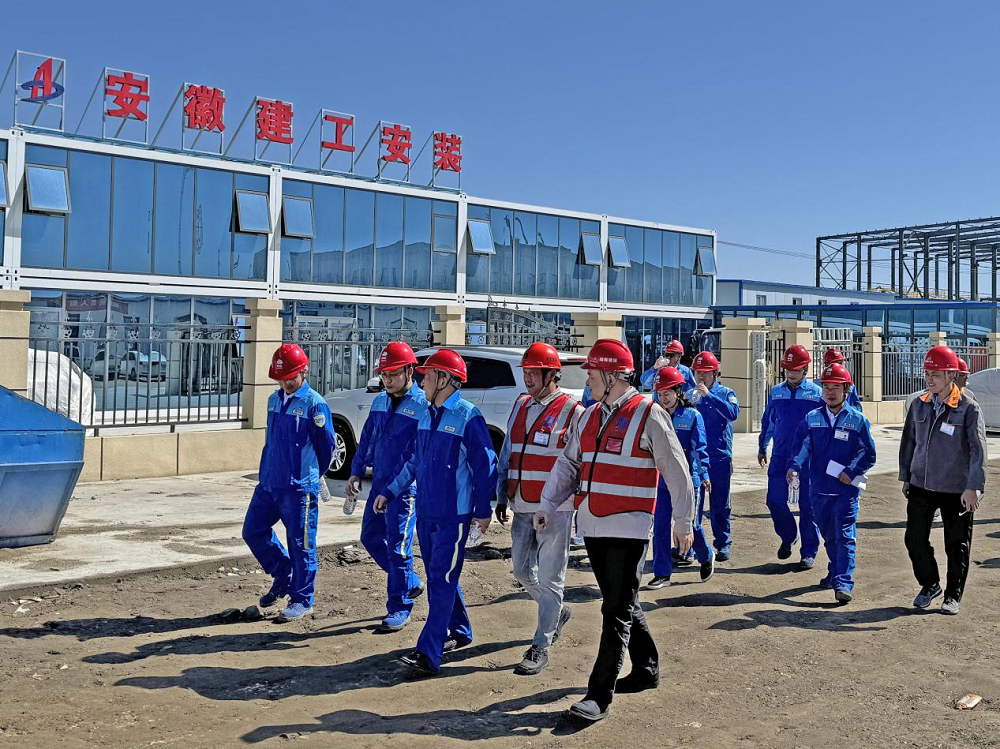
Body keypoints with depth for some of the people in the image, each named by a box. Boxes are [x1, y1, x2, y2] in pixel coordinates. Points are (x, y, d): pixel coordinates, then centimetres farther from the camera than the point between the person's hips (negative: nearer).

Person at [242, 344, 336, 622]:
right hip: (268, 484, 8)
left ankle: (301, 600, 14)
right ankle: (283, 577, 29)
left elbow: (327, 445, -4)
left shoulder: (314, 404, -11)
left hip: (299, 489, -8)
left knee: (300, 544, 1)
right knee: (254, 531, 12)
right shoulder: (274, 399, 12)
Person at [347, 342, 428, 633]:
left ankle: (399, 609, 10)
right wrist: (356, 472, 15)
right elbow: (367, 438, 19)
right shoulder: (380, 401, 10)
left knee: (398, 546, -4)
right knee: (371, 538, 14)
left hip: (406, 487, -8)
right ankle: (410, 583, 31)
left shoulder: (423, 405, -13)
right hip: (379, 483, 8)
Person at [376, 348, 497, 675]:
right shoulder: (427, 416, 10)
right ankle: (459, 632, 34)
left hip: (454, 514, -8)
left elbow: (485, 466, -11)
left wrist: (483, 509, -9)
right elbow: (412, 460, 19)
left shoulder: (468, 418, -14)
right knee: (438, 576, 16)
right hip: (425, 511, 8)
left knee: (442, 580, -7)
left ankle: (428, 653, -8)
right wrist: (390, 492, 14)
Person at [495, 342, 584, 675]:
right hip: (522, 509, 7)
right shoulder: (520, 407, 11)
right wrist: (502, 497, 12)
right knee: (522, 570, 15)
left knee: (549, 577, -2)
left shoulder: (572, 412, -8)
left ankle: (540, 647, 7)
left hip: (555, 510, -7)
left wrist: (583, 506, -10)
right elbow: (507, 455, 17)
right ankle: (557, 612, 39)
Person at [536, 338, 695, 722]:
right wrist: (547, 505, 2)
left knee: (617, 611, -5)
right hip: (592, 526, 7)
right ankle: (646, 670, 34)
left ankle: (599, 696, -3)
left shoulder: (649, 414, -9)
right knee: (620, 603, 17)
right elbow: (569, 462, 13)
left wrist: (683, 523, -2)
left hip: (628, 528, -7)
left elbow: (677, 472, -5)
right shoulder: (591, 415, 12)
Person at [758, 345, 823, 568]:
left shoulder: (817, 393, -2)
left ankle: (809, 552, 13)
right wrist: (762, 447, 20)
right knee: (775, 501, 2)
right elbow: (767, 421, 18)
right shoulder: (776, 392, 8)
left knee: (808, 506, 2)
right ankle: (788, 537, 28)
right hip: (780, 457, 3)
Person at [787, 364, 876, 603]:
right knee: (828, 535, 16)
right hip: (819, 487, 4)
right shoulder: (812, 418, 7)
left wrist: (851, 472, -12)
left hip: (846, 488, -4)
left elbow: (868, 453, 0)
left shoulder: (857, 419, -1)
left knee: (845, 535, -8)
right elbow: (802, 446, 2)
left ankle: (844, 583, -10)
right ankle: (835, 572, 33)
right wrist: (795, 467, -16)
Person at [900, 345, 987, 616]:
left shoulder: (968, 408, -11)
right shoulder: (919, 405, 4)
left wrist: (973, 487, -23)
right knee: (914, 538, 7)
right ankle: (929, 584, 29)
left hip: (957, 490, -4)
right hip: (921, 486, 4)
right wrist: (906, 477, 13)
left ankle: (953, 595, 23)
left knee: (957, 546, 7)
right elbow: (909, 441, 13)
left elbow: (978, 449, -16)